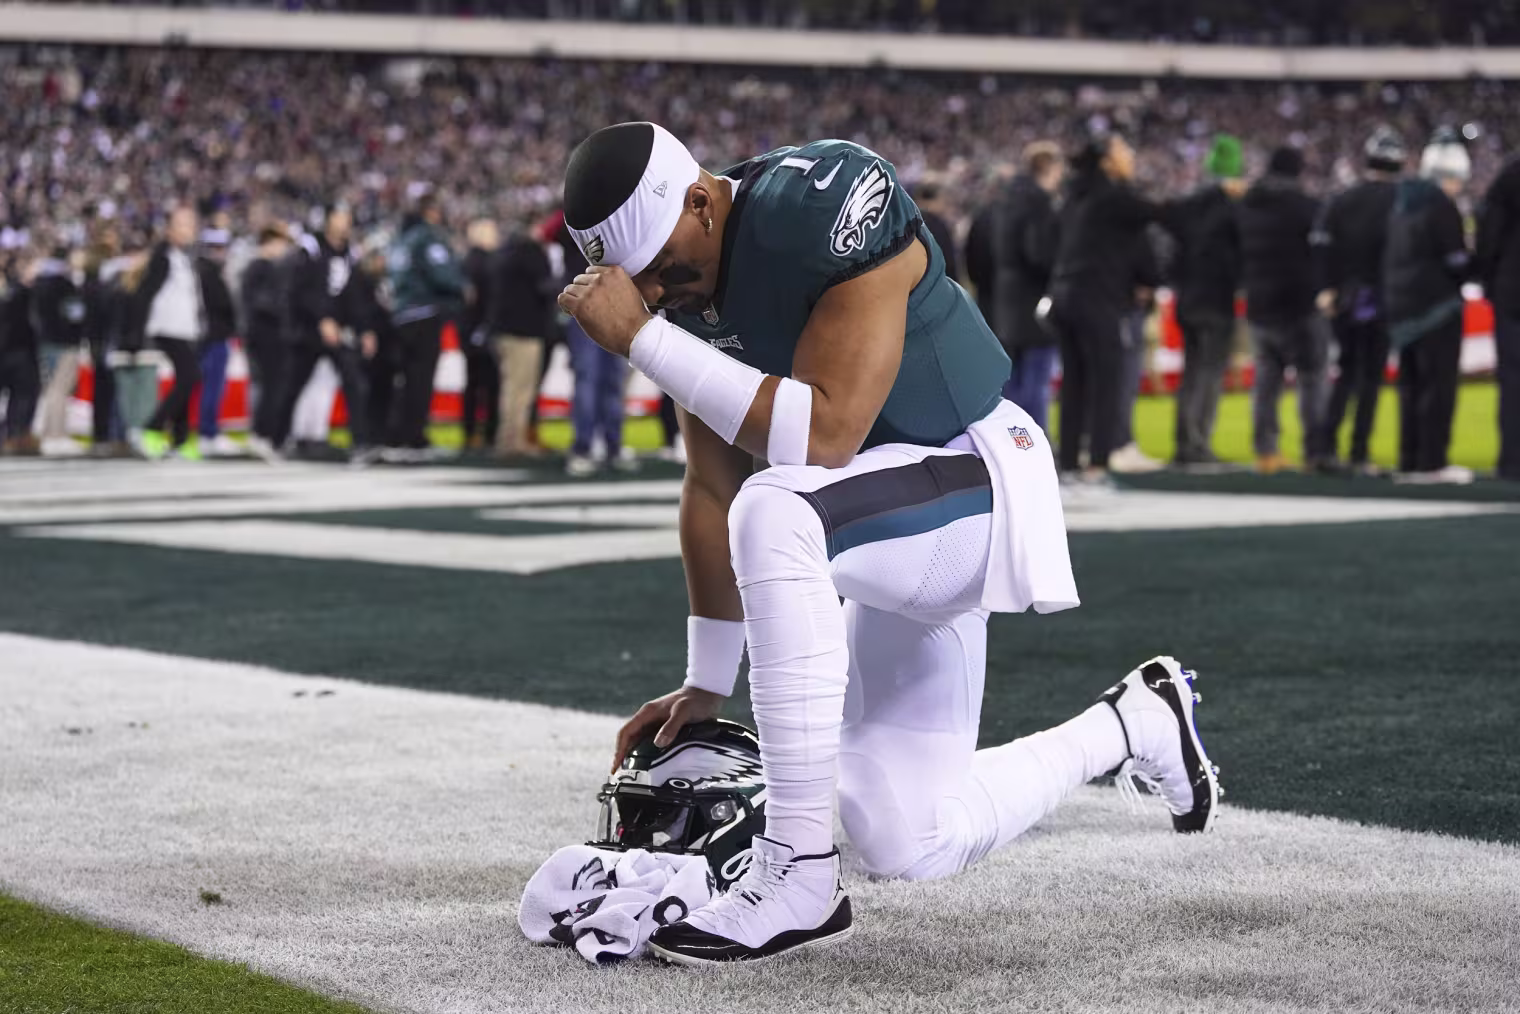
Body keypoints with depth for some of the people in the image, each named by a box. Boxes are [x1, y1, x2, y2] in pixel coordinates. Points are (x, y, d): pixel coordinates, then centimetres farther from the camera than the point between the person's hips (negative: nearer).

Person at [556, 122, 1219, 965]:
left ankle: (799, 878, -28)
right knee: (907, 845, 5)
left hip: (977, 482, -8)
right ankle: (1133, 726, 29)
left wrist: (640, 337, -34)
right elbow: (712, 489, 6)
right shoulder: (681, 289, -2)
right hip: (891, 526, 9)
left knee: (775, 513, -37)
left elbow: (824, 437, -34)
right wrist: (707, 683, 8)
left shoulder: (828, 210, -27)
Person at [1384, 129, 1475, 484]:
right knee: (1440, 384, -6)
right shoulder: (1442, 207, -13)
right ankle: (1431, 462, -8)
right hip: (1436, 307, -9)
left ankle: (1409, 462, 12)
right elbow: (1457, 264, -14)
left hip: (1401, 306, 9)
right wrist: (1471, 268, 5)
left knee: (1412, 385, 11)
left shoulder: (1402, 204, 14)